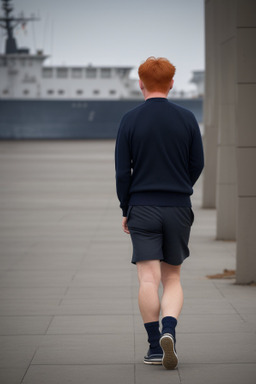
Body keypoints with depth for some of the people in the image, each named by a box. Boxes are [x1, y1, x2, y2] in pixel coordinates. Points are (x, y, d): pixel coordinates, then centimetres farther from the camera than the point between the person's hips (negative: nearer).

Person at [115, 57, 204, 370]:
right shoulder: (187, 119, 0)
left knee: (148, 279, 0)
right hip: (178, 209, 2)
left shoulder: (130, 120, -4)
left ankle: (155, 345, 0)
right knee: (172, 278, 10)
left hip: (142, 209, -2)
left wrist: (125, 209, 9)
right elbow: (198, 164, 6)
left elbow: (122, 171, -3)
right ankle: (169, 330, -12)